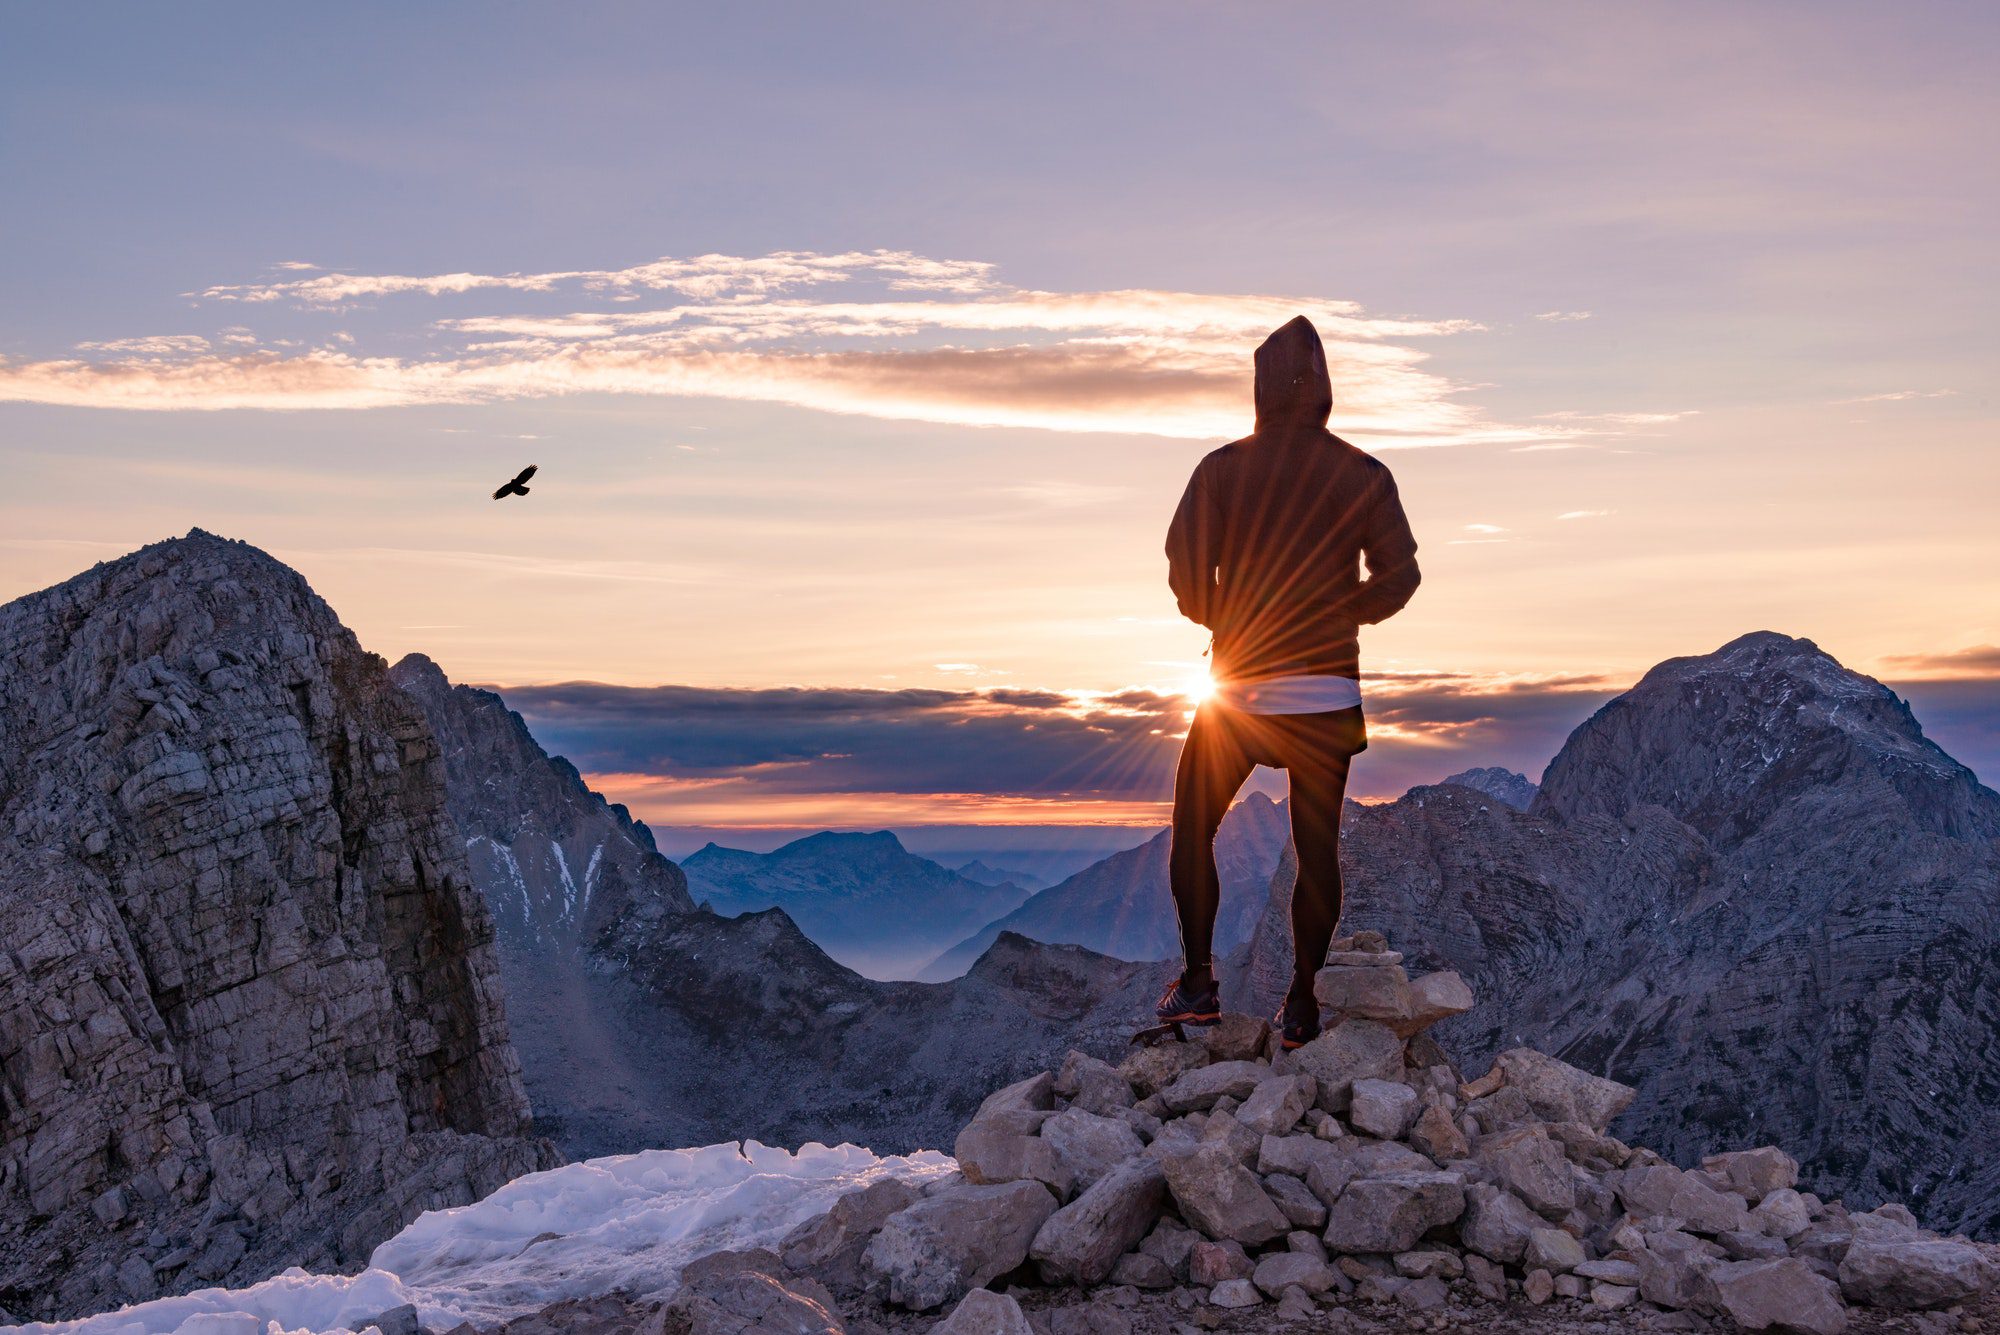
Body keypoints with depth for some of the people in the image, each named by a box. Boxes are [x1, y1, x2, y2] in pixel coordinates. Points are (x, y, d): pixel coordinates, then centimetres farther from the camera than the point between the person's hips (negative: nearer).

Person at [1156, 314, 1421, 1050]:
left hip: (1238, 686, -1)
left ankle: (1198, 979, 10)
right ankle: (1302, 1001, 11)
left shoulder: (1221, 469, -5)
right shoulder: (1364, 476, -1)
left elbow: (1186, 570, -10)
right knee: (1317, 848, 9)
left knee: (1192, 831, 14)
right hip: (1328, 692, 1)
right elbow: (1398, 576, 0)